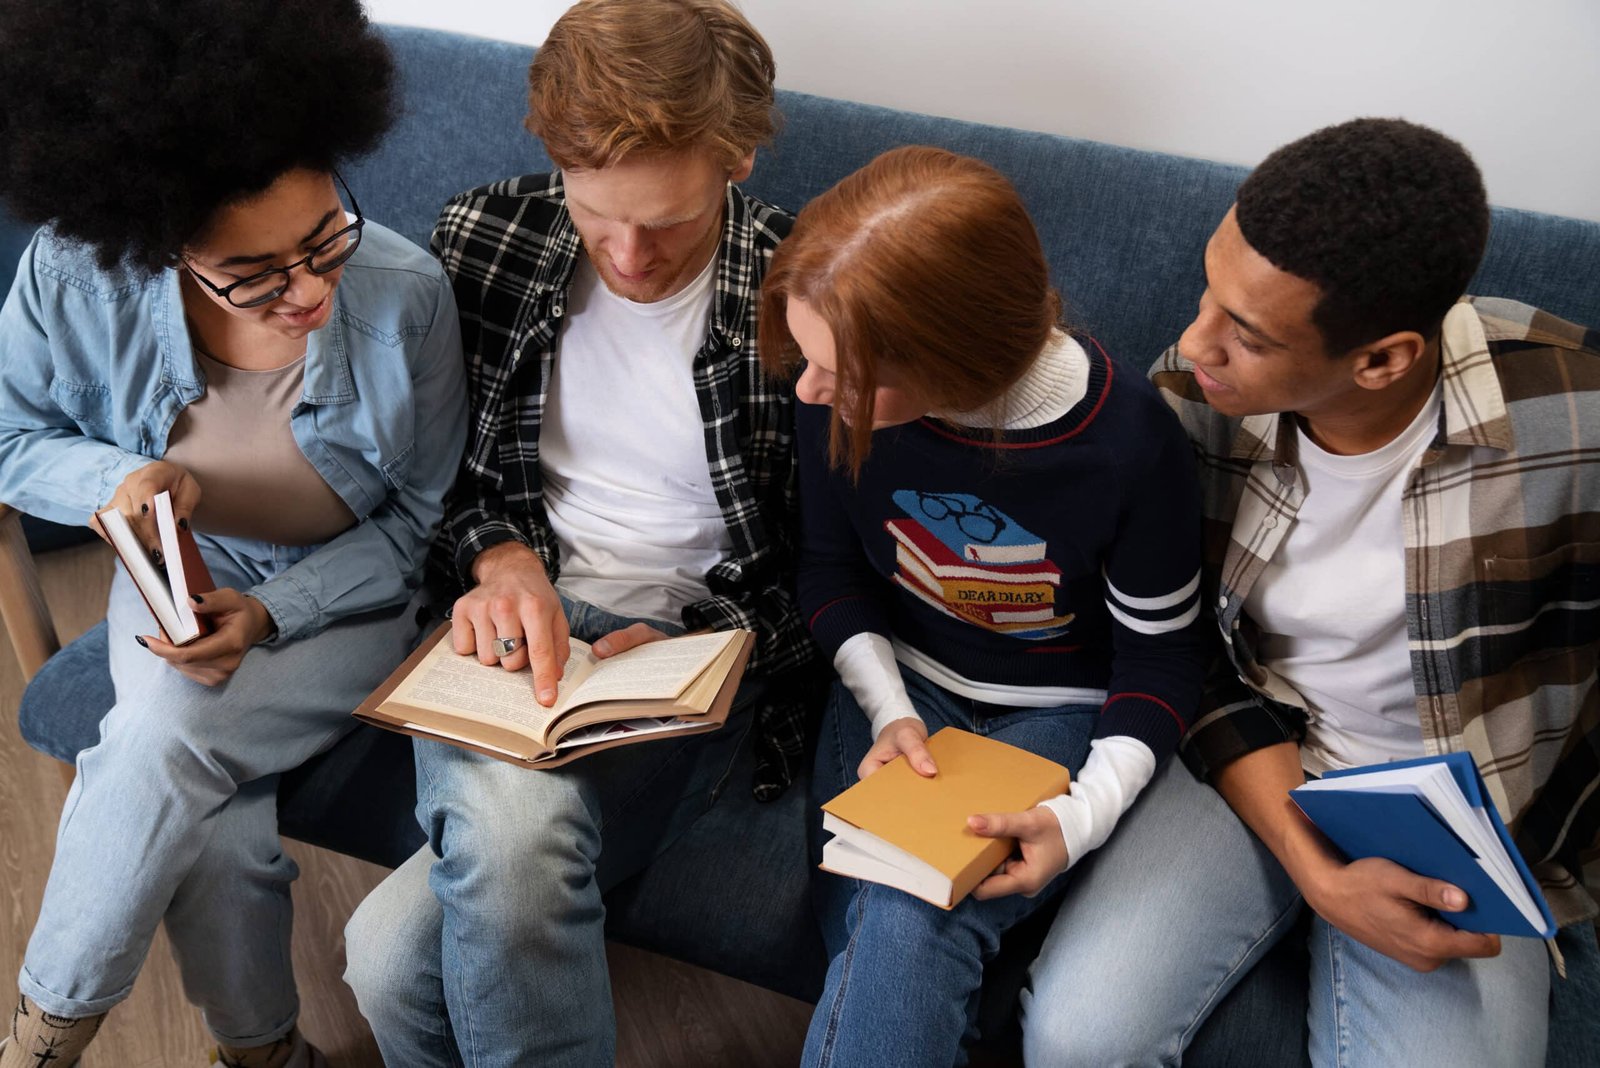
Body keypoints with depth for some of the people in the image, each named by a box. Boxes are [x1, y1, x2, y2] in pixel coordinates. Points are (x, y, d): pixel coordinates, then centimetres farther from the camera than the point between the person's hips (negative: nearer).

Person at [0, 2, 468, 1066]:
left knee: (166, 742, -28)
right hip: (181, 579, 2)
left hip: (347, 597, -2)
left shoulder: (407, 293, -21)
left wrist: (271, 613, -22)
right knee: (219, 835, -24)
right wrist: (117, 478, -23)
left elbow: (420, 519, -9)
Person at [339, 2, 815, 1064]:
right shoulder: (485, 237, -1)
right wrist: (500, 557, -10)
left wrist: (695, 651, -16)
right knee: (507, 815, -34)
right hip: (519, 620, 3)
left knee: (398, 950, -25)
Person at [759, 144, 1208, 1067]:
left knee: (914, 920, -28)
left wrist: (1082, 817, -23)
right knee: (885, 940, -24)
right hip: (902, 682, 3)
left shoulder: (1128, 441, -26)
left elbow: (1162, 657, -9)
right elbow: (831, 569, 2)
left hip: (1058, 714, -2)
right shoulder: (843, 388, -17)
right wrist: (887, 711, -13)